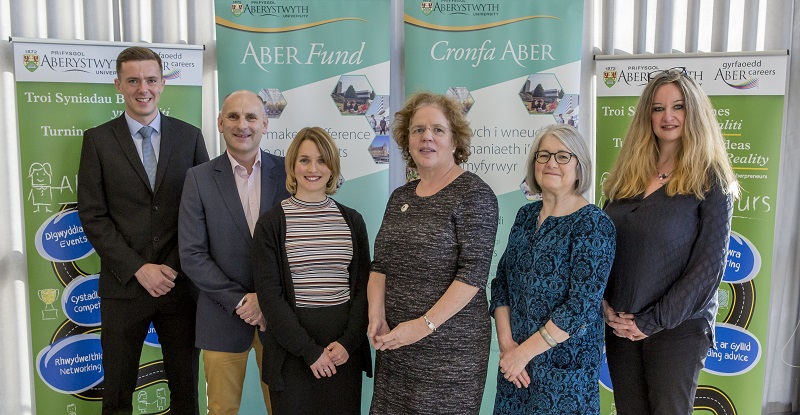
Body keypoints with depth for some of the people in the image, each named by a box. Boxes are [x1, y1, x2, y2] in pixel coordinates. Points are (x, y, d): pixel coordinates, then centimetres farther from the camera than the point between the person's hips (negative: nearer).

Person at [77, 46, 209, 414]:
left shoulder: (189, 136, 4)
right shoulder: (97, 139, 1)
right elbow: (92, 216, -3)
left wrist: (177, 267, -5)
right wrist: (138, 269, -11)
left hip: (180, 283, 1)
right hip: (124, 285, 0)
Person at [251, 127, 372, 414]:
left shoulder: (352, 221, 5)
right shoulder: (271, 223, -3)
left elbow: (363, 286, 5)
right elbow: (269, 294, -7)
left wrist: (348, 342, -8)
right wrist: (309, 350, -12)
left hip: (345, 350, 3)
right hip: (292, 350, -2)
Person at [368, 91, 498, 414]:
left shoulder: (474, 194, -8)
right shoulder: (399, 197, 10)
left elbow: (474, 272, -16)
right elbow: (380, 265, 9)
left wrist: (425, 324, -19)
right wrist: (377, 316, -6)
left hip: (450, 347, -5)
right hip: (394, 344, 6)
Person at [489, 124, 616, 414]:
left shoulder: (593, 224, -13)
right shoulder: (526, 215, 5)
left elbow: (583, 306, -19)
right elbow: (502, 281, 5)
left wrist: (525, 351, -17)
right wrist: (506, 342, -7)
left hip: (565, 366, -5)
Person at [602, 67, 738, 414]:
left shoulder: (711, 181, -6)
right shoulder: (627, 175, 6)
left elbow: (709, 265, -11)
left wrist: (653, 321, -14)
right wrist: (603, 303, -4)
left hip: (679, 329, -4)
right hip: (620, 326, 4)